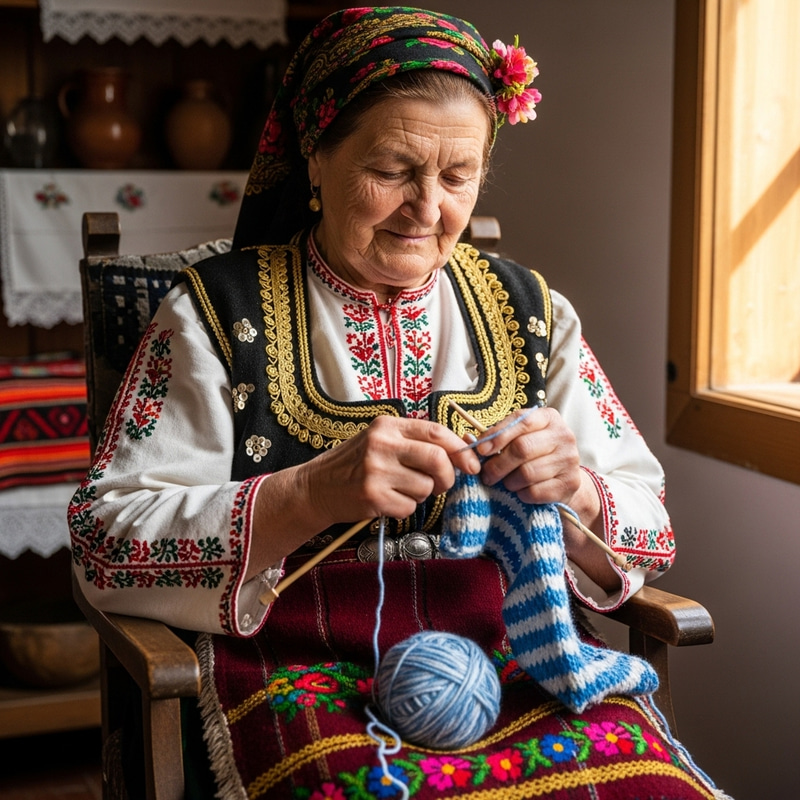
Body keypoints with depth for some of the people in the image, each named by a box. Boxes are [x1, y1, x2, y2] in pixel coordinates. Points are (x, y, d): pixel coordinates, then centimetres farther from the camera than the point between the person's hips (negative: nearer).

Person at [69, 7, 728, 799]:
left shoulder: (531, 310, 13)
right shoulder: (219, 310, 3)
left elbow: (650, 533, 12)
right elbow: (104, 545, -6)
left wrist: (575, 495, -11)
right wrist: (310, 495, -20)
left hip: (521, 664, 4)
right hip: (303, 672, -3)